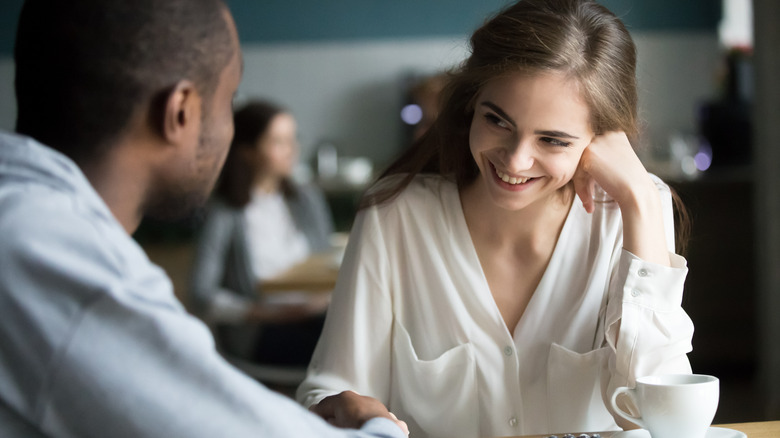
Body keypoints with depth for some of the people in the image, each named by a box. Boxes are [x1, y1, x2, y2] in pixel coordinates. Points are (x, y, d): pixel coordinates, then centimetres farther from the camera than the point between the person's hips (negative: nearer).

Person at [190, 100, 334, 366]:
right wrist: (269, 312, -15)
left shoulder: (308, 199, 17)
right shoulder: (225, 215, -3)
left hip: (313, 313, 6)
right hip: (257, 332, -6)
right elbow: (203, 296, -7)